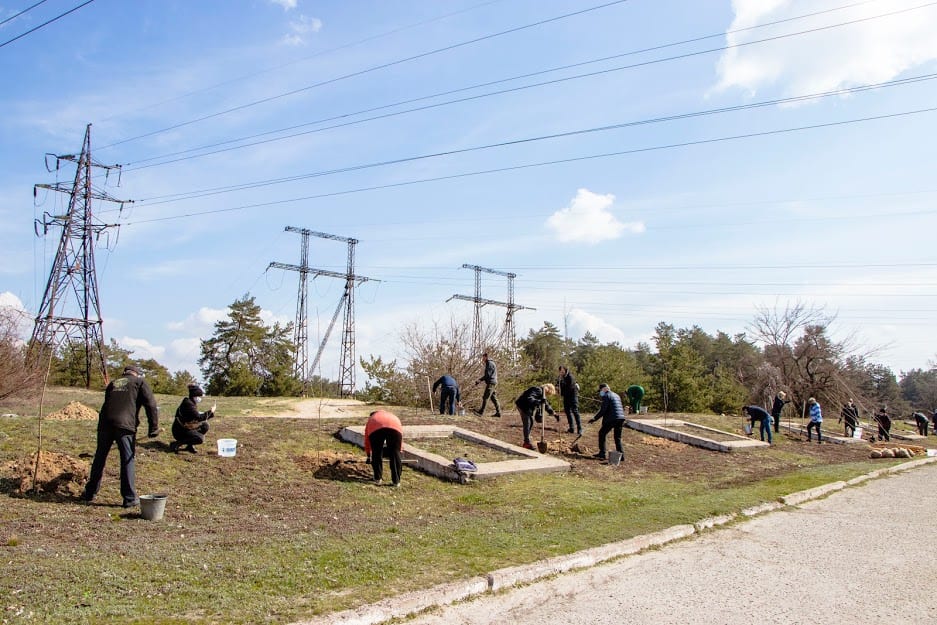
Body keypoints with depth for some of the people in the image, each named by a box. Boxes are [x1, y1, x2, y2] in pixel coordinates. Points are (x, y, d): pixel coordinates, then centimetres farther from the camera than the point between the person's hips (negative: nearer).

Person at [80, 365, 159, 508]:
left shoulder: (113, 383, 26)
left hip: (105, 423, 4)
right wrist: (154, 428, -2)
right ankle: (130, 498, 3)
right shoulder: (139, 382, 11)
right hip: (125, 425, -4)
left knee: (99, 459, 16)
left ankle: (90, 493, 27)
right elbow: (151, 405, -1)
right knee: (127, 461, 1)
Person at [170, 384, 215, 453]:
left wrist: (211, 413, 5)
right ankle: (176, 444, -14)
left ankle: (190, 446, 7)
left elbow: (199, 416, 16)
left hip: (185, 428, 10)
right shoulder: (188, 403, -21)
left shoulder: (192, 403, 10)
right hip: (179, 431, -10)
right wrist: (210, 411, -18)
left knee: (205, 426, 7)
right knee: (200, 438, -25)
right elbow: (199, 418, -28)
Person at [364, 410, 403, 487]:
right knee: (395, 454, 12)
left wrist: (369, 456, 53)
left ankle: (378, 478, 23)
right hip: (394, 427, 1)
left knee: (376, 453, 17)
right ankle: (396, 481, 15)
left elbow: (367, 439, 43)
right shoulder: (393, 417, 44)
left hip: (376, 428, -1)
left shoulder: (371, 419, 40)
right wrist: (399, 450, 54)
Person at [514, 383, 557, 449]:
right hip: (523, 405, -10)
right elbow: (528, 398, -38)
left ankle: (527, 441, 22)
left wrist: (553, 413, 14)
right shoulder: (538, 390, -24)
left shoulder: (543, 395, 6)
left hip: (530, 407, 10)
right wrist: (538, 402, -53)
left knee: (531, 423, 12)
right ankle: (527, 443, -9)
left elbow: (546, 405, 18)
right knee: (527, 423, -11)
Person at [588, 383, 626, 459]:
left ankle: (602, 453, 5)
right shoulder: (616, 395, 24)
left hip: (612, 419, -8)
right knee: (617, 437, 14)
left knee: (602, 433, 7)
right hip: (621, 418, 8)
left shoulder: (606, 396, -4)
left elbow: (603, 410, -12)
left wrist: (595, 419, -8)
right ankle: (621, 454, 6)